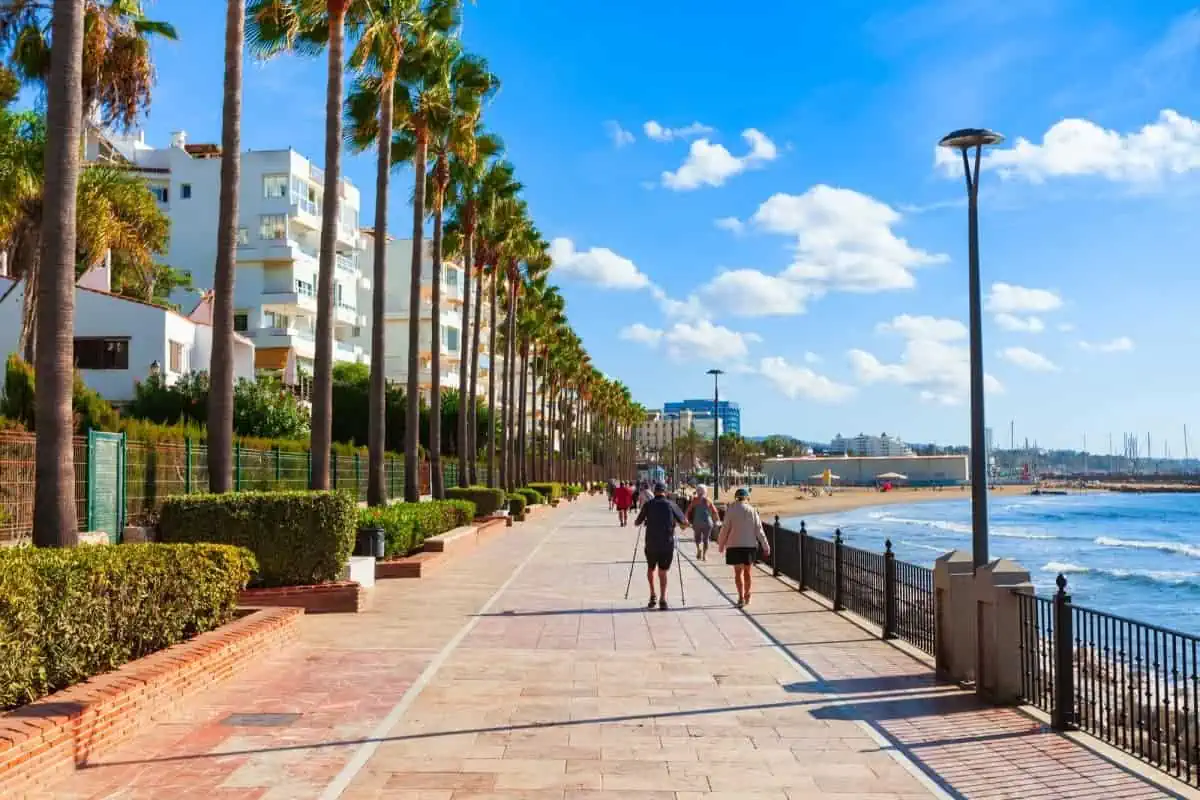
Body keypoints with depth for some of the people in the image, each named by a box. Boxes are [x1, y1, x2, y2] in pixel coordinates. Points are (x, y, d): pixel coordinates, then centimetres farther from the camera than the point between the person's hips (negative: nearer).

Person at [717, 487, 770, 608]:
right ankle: (747, 597, 27)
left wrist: (721, 544, 9)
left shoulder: (730, 510, -5)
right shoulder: (752, 510, 0)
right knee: (747, 571, 15)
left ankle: (741, 597, -12)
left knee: (738, 572, 1)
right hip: (750, 544, 2)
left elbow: (725, 529, -3)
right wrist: (765, 546, 5)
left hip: (735, 545, -2)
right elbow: (759, 529, 0)